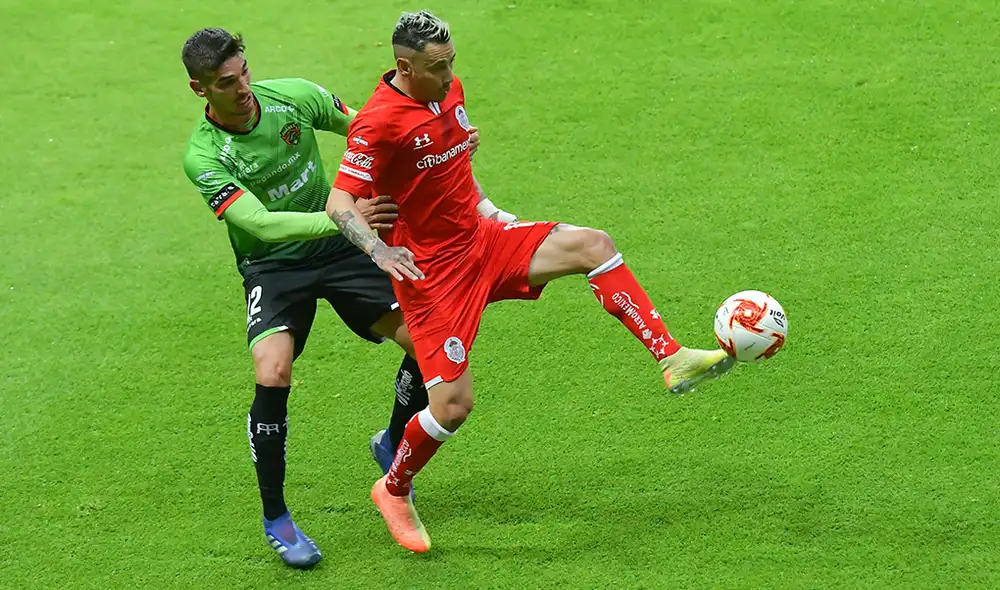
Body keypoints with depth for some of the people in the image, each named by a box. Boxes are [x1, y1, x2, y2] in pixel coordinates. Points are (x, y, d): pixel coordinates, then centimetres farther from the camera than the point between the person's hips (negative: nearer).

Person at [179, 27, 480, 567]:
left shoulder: (293, 96, -11)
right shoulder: (204, 157, -20)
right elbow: (260, 222, -30)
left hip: (338, 248, 3)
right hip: (272, 266, -3)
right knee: (272, 376, -27)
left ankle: (392, 445, 23)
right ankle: (275, 519, -7)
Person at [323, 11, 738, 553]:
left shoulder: (450, 90, 3)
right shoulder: (379, 122, -21)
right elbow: (340, 203, -24)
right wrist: (379, 250, -40)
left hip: (480, 240, 7)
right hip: (431, 268, -7)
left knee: (592, 245, -11)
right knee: (452, 404, -10)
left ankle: (671, 359, -12)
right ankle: (393, 491, 17)